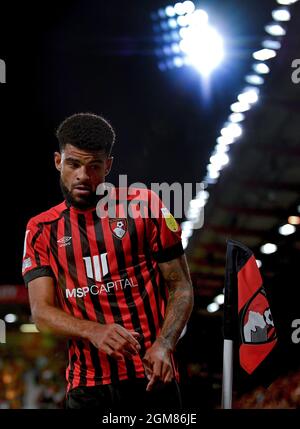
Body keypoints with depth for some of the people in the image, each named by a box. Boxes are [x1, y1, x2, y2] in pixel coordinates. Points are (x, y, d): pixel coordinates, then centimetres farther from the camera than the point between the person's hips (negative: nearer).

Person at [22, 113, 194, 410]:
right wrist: (95, 332, -20)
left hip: (151, 378, -1)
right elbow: (41, 311, -1)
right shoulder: (41, 230, 7)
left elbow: (181, 287, 3)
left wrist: (164, 345, -13)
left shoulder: (145, 207, 3)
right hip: (86, 385, 1)